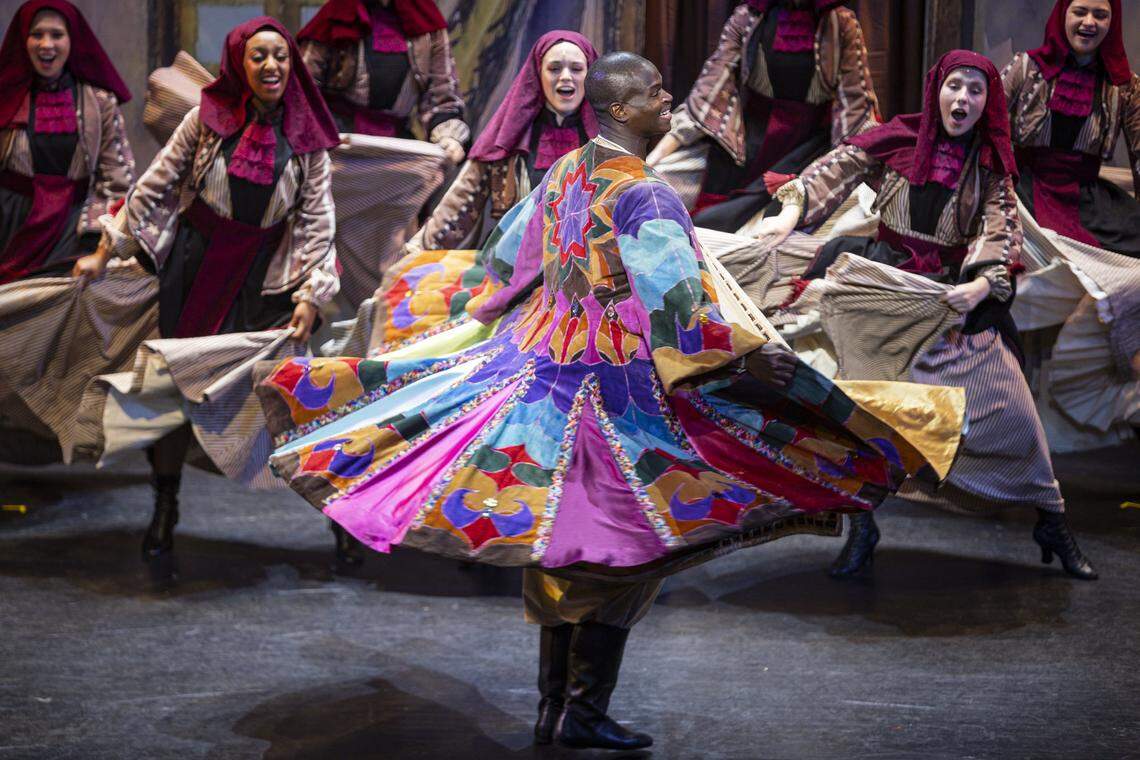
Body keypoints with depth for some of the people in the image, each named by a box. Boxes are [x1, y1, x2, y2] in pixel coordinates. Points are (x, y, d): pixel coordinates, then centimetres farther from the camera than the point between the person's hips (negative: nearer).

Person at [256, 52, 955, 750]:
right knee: (620, 548, 2)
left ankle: (554, 708, 20)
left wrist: (492, 312, 38)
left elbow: (505, 258, 21)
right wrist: (747, 356, -25)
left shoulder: (563, 175, 8)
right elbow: (676, 301, -25)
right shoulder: (645, 196, -16)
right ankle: (584, 715, 5)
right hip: (619, 391, -8)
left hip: (539, 368, 8)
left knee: (557, 541, 13)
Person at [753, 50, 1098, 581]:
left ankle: (1052, 524, 15)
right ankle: (862, 530, 10)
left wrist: (983, 283, -23)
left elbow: (999, 228, -6)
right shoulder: (900, 138, -1)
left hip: (958, 296, 1)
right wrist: (793, 210, -21)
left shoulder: (989, 163, 3)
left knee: (1012, 408, -1)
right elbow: (838, 169, -5)